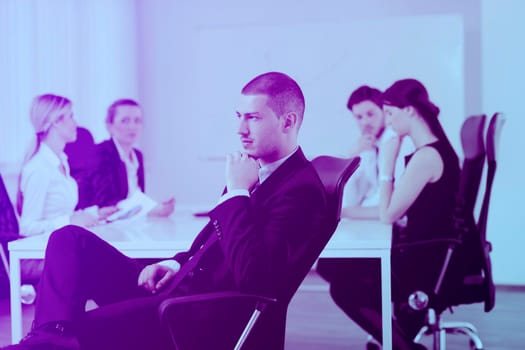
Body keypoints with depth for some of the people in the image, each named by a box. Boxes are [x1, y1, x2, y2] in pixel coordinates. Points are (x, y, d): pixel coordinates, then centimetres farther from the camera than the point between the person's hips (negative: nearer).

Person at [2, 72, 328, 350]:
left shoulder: (302, 190, -16)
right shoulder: (257, 168, 12)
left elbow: (253, 278, -28)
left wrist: (238, 192, -21)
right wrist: (177, 264, 6)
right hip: (180, 286, 10)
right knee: (70, 239, 0)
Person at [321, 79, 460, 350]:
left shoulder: (426, 156, -21)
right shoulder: (435, 148, 9)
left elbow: (388, 215, -18)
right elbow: (398, 208, 11)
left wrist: (387, 163, -13)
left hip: (427, 266, -9)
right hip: (428, 256, 9)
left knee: (343, 287, -2)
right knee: (337, 267, 11)